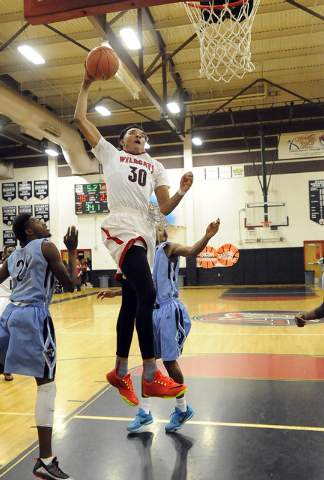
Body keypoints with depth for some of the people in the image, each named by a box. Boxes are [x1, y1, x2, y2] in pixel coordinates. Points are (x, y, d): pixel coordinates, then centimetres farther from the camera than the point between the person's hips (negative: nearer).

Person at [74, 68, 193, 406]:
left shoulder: (155, 166, 26)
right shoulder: (110, 153, 19)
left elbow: (165, 208, 14)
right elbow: (80, 119, 17)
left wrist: (182, 192, -4)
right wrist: (86, 84, 22)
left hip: (144, 232, 5)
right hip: (121, 226, -5)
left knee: (131, 302, 8)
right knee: (147, 293, -21)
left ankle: (120, 372, 19)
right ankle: (151, 376, -14)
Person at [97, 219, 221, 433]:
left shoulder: (168, 248, -5)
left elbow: (191, 251, -25)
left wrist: (207, 236, -43)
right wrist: (115, 293, 25)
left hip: (169, 311, -7)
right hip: (152, 311, 7)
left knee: (169, 360, -1)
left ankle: (183, 409, 20)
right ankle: (145, 412, 23)